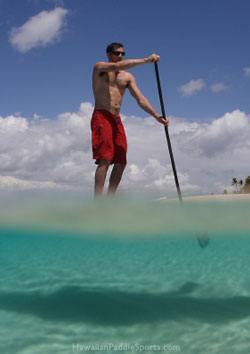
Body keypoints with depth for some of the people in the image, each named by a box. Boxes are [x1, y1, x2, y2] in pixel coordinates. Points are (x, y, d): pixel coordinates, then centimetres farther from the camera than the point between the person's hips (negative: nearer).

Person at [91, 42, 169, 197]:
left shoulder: (128, 77, 17)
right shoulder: (99, 67, 3)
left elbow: (140, 98, 7)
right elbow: (118, 66, -18)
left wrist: (156, 115, -6)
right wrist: (145, 60, -24)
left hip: (117, 120, 6)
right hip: (101, 116, -6)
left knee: (121, 163, 0)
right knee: (105, 160, -18)